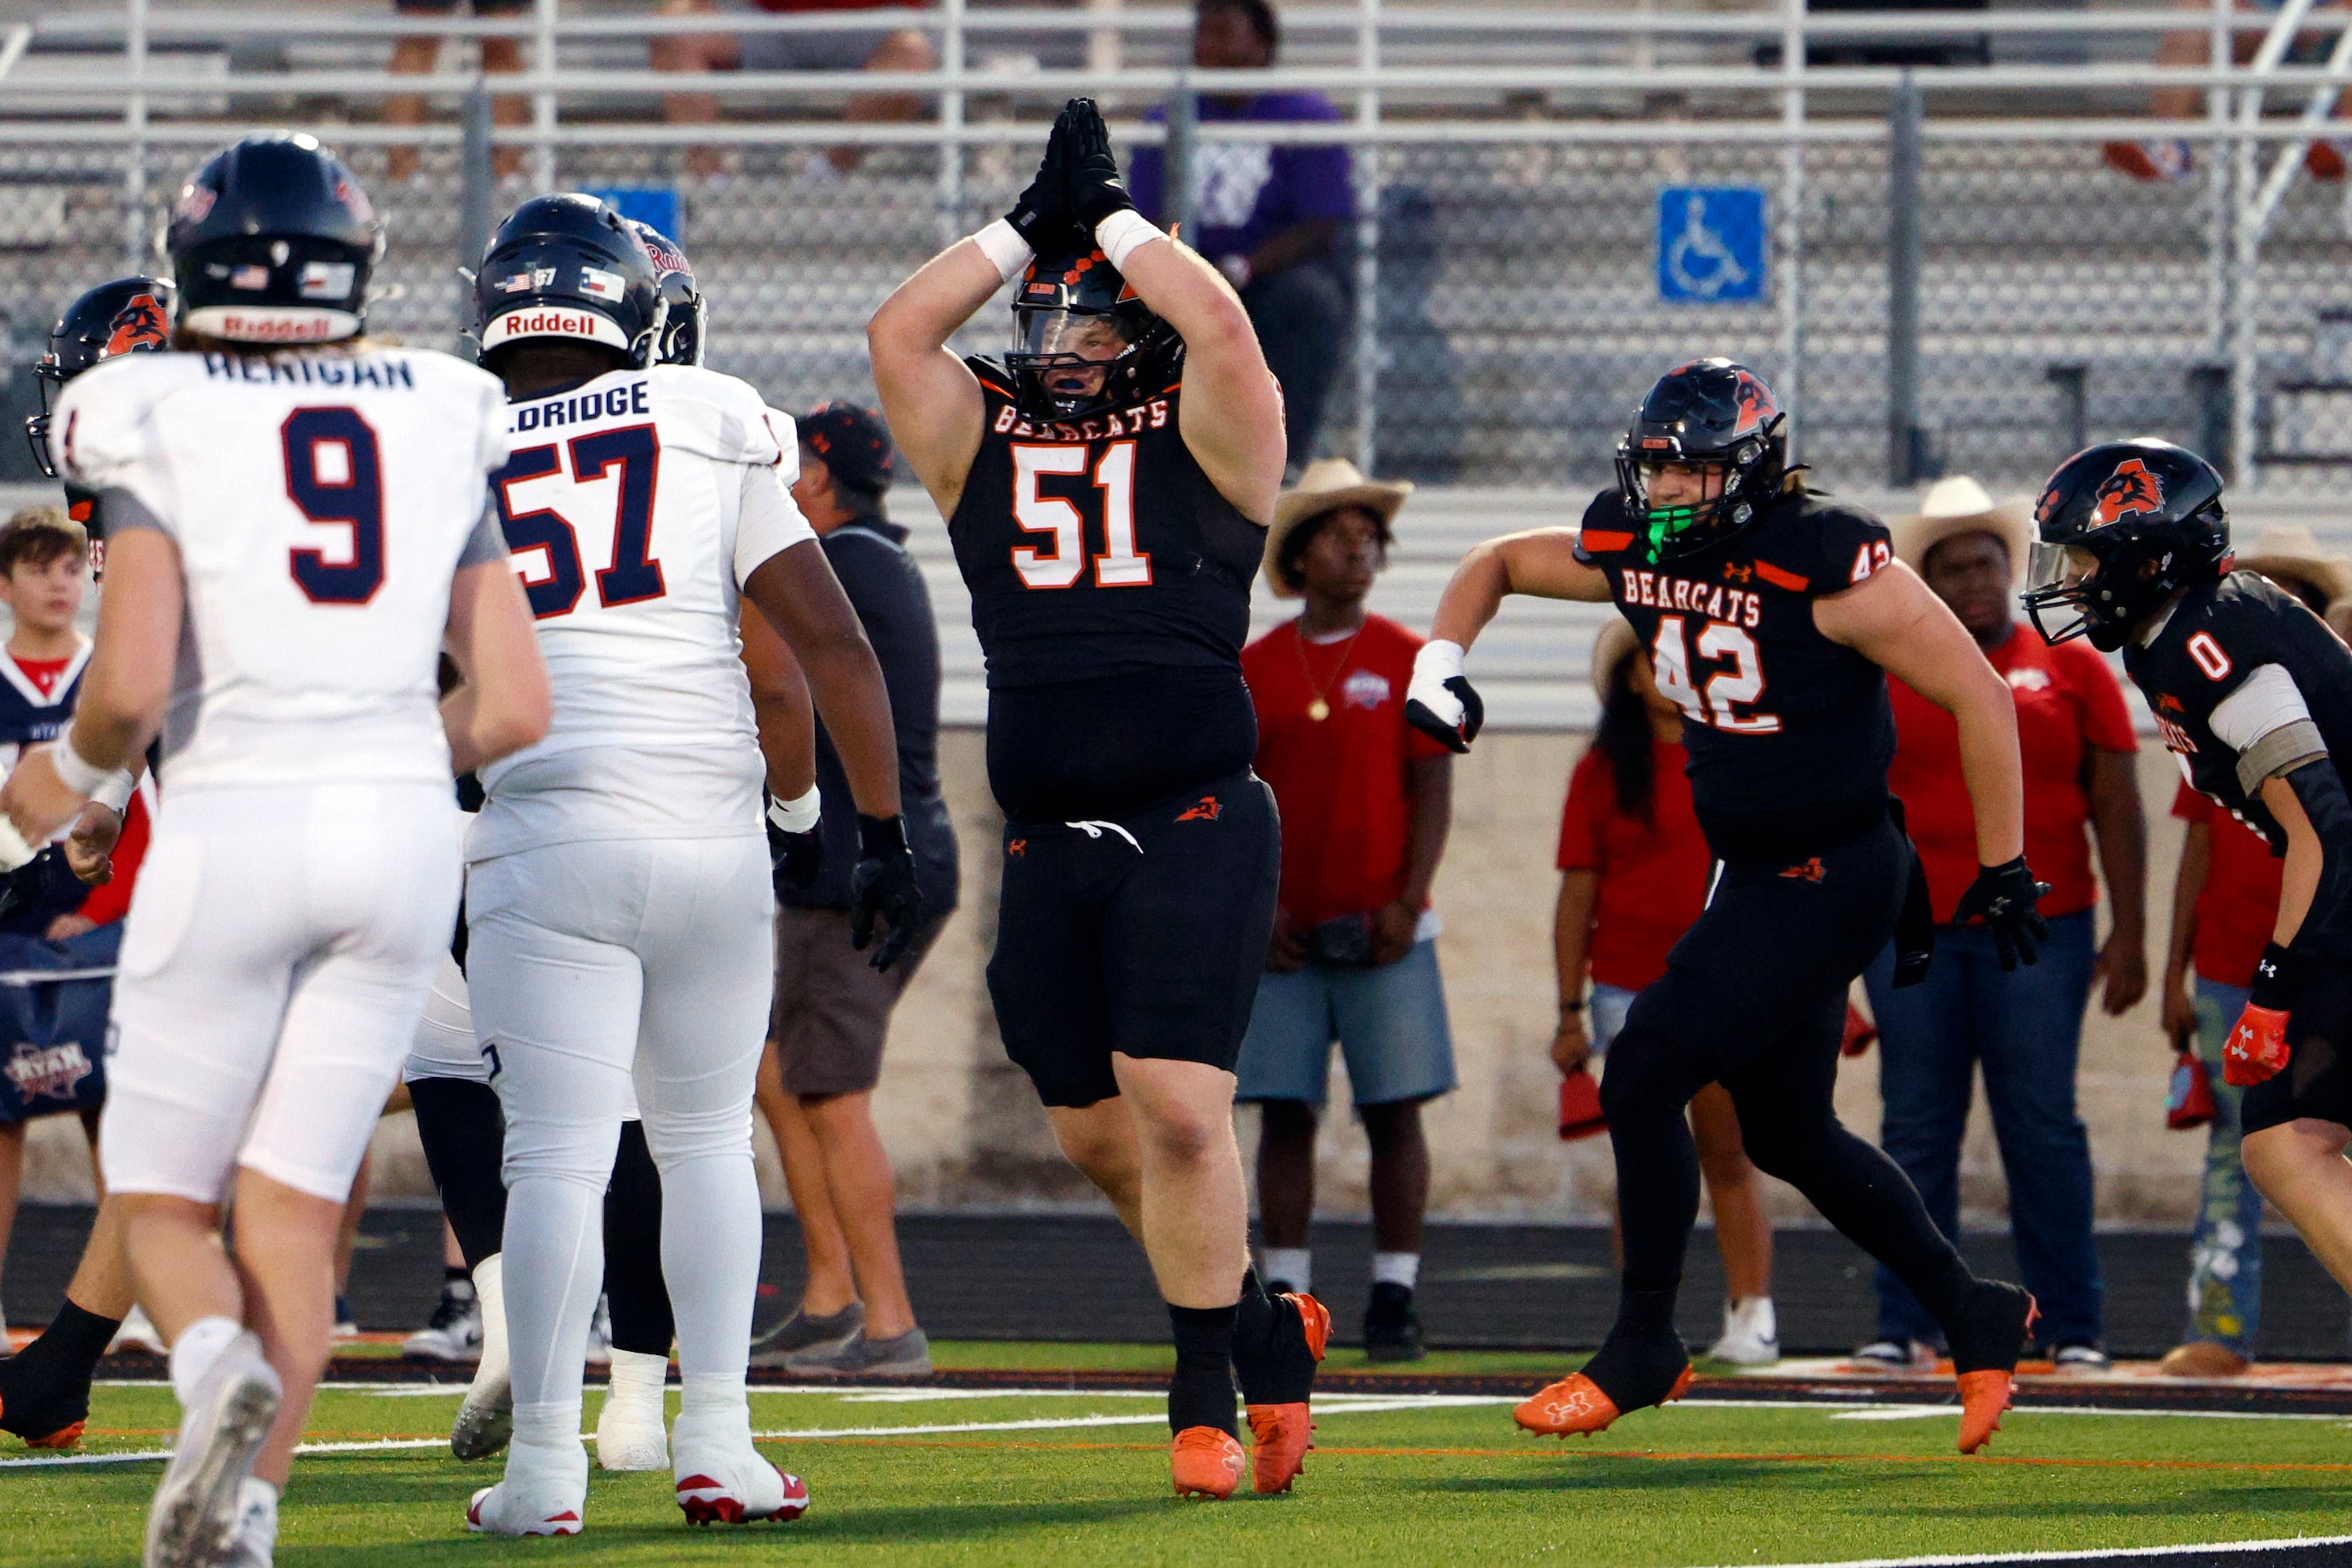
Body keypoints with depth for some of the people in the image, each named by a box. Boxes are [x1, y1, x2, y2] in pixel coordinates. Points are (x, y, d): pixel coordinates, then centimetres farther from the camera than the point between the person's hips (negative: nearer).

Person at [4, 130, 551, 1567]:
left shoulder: (161, 433, -2)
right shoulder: (439, 434, 9)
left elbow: (130, 687, -12)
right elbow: (516, 707, 7)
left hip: (232, 826, -3)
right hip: (403, 830, 3)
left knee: (161, 1202, 9)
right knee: (294, 1204, 8)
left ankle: (222, 1369, -23)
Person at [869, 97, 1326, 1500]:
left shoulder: (1204, 436, 3)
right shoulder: (985, 441, 14)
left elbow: (1221, 327, -14)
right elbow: (899, 333, 2)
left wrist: (1111, 216, -1)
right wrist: (1030, 224, 6)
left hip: (1196, 822, -5)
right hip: (1049, 844, 5)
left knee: (1176, 1106, -15)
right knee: (1098, 1132, 9)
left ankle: (1210, 1397, -6)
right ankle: (1263, 1324, 28)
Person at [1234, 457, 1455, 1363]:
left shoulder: (1408, 660, 4)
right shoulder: (1254, 668, 8)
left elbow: (1432, 788, 1)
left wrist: (1408, 904, -9)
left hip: (1382, 930, -1)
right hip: (1284, 934, 1)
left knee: (1393, 1111, -3)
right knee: (1283, 1113, 0)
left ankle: (1394, 1299, 0)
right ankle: (1285, 1298, 5)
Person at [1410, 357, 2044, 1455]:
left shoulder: (1828, 566, -21)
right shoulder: (1634, 553, 0)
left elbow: (1978, 696, -16)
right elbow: (1497, 563, 18)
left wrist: (2002, 868, -12)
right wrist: (1440, 660, -1)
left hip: (1833, 878, -8)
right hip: (1755, 874, 8)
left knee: (1644, 1076, -13)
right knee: (1788, 1135, 16)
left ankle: (1642, 1348, 2)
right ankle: (1970, 1315, 32)